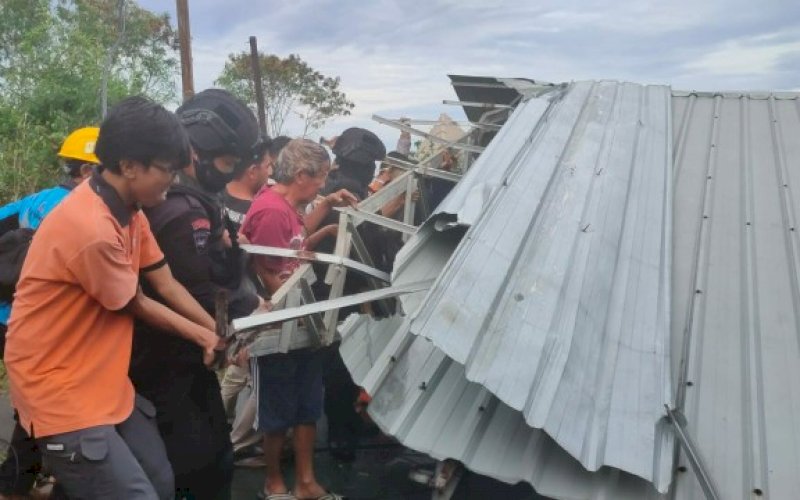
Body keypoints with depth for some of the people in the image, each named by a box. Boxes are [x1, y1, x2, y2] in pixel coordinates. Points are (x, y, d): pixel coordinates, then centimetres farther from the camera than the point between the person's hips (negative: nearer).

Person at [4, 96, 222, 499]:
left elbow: (166, 284, 4)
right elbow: (134, 305, -14)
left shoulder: (129, 209, 2)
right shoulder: (91, 229, -28)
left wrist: (219, 332, -4)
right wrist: (201, 335, 0)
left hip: (108, 385, 9)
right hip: (60, 392, -9)